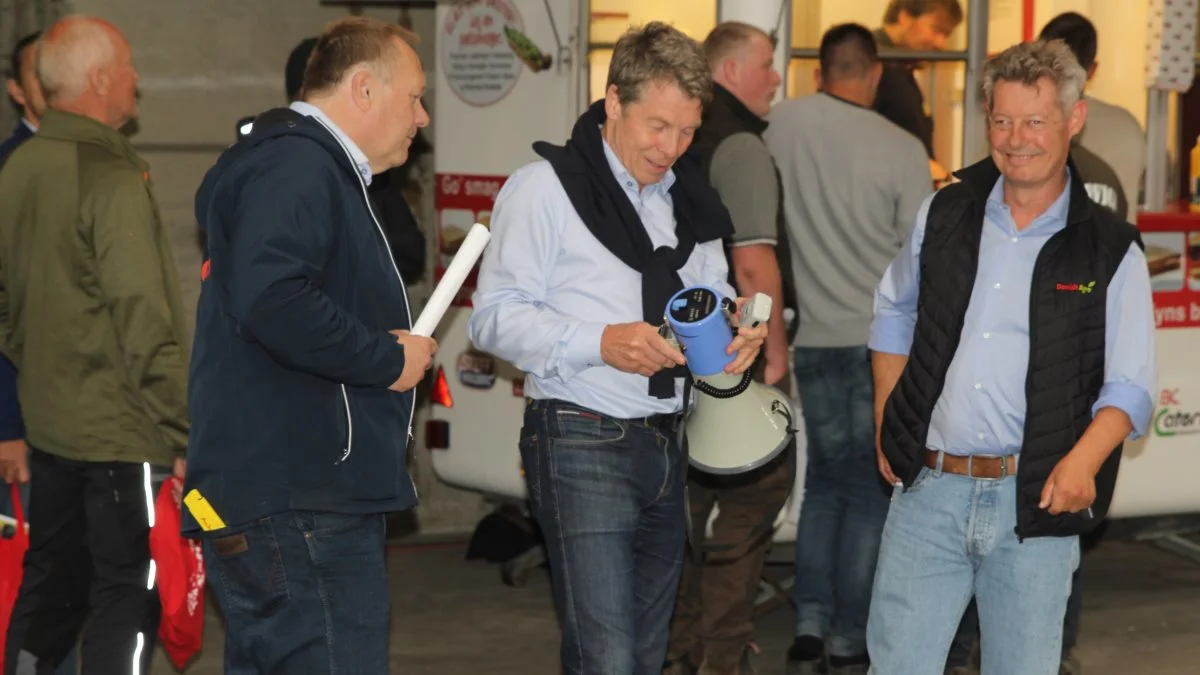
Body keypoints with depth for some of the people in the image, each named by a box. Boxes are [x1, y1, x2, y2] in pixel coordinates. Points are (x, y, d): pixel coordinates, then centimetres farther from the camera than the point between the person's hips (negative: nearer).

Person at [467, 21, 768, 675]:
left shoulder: (688, 198, 14)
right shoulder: (545, 186, -6)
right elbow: (494, 318, -10)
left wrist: (737, 327, -2)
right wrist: (600, 343, -23)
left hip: (665, 445, 7)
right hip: (582, 443, -7)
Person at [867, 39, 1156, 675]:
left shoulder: (1110, 251, -1)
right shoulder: (944, 214, 8)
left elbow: (1130, 386, -1)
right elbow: (894, 314, 23)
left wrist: (1084, 458, -19)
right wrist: (887, 422, 13)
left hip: (1035, 501, -2)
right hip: (927, 487, 2)